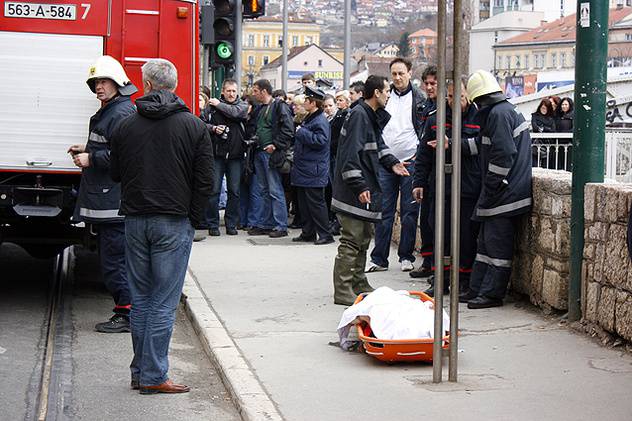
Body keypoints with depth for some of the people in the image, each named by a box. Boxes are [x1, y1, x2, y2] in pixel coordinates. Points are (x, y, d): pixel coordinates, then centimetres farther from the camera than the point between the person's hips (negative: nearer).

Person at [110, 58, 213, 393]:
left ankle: (139, 372, 18)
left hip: (135, 221, 3)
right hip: (174, 222, -3)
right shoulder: (194, 126, -4)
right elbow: (204, 181, -5)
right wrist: (194, 219, 5)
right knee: (164, 302, -1)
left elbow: (116, 174, 13)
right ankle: (153, 376, -1)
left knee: (140, 299, 13)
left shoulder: (126, 126, 3)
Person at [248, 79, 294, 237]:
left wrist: (275, 145, -18)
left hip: (272, 153, -9)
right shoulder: (260, 108, 18)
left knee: (275, 191, -7)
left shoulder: (279, 106, -8)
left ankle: (280, 226, -3)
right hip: (259, 153, 9)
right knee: (264, 191, 12)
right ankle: (263, 224, 17)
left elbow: (288, 129, -16)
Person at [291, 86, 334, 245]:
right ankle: (307, 233, 20)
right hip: (303, 171, 10)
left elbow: (320, 140, -27)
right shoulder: (308, 119, 16)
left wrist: (301, 132, -19)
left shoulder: (320, 121, -15)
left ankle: (325, 235, -1)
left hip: (314, 172, -10)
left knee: (316, 203, -7)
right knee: (304, 203, 13)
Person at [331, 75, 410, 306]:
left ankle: (358, 284, 29)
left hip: (367, 190, 11)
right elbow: (350, 153, -22)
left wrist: (391, 162, 12)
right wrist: (359, 186, -25)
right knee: (351, 240, -8)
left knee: (364, 238, 18)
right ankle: (342, 291, -4)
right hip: (355, 191, -11)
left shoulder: (372, 116, 15)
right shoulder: (358, 115, -16)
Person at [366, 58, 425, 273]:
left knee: (409, 212, 3)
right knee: (384, 211, 4)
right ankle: (379, 259, 8)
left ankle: (406, 257, 13)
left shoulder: (419, 98, 1)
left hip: (410, 162, -2)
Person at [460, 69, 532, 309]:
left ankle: (492, 294, 1)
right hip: (500, 193, 10)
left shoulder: (498, 114, -15)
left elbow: (504, 155, -21)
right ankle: (477, 290, 20)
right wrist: (488, 192, 23)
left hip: (504, 193, -10)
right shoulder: (508, 110, 18)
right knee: (486, 241, 14)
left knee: (497, 243, -4)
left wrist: (490, 186, -16)